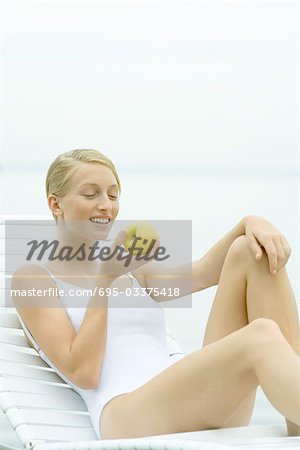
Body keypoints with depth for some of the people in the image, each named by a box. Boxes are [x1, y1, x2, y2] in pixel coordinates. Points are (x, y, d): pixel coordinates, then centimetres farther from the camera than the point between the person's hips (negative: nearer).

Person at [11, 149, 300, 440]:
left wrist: (250, 222, -11)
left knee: (253, 252, -10)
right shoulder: (33, 278, 12)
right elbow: (82, 373, -3)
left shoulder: (135, 274, 29)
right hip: (127, 414, -7)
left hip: (208, 411, 7)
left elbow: (204, 273, 6)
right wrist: (104, 280, -5)